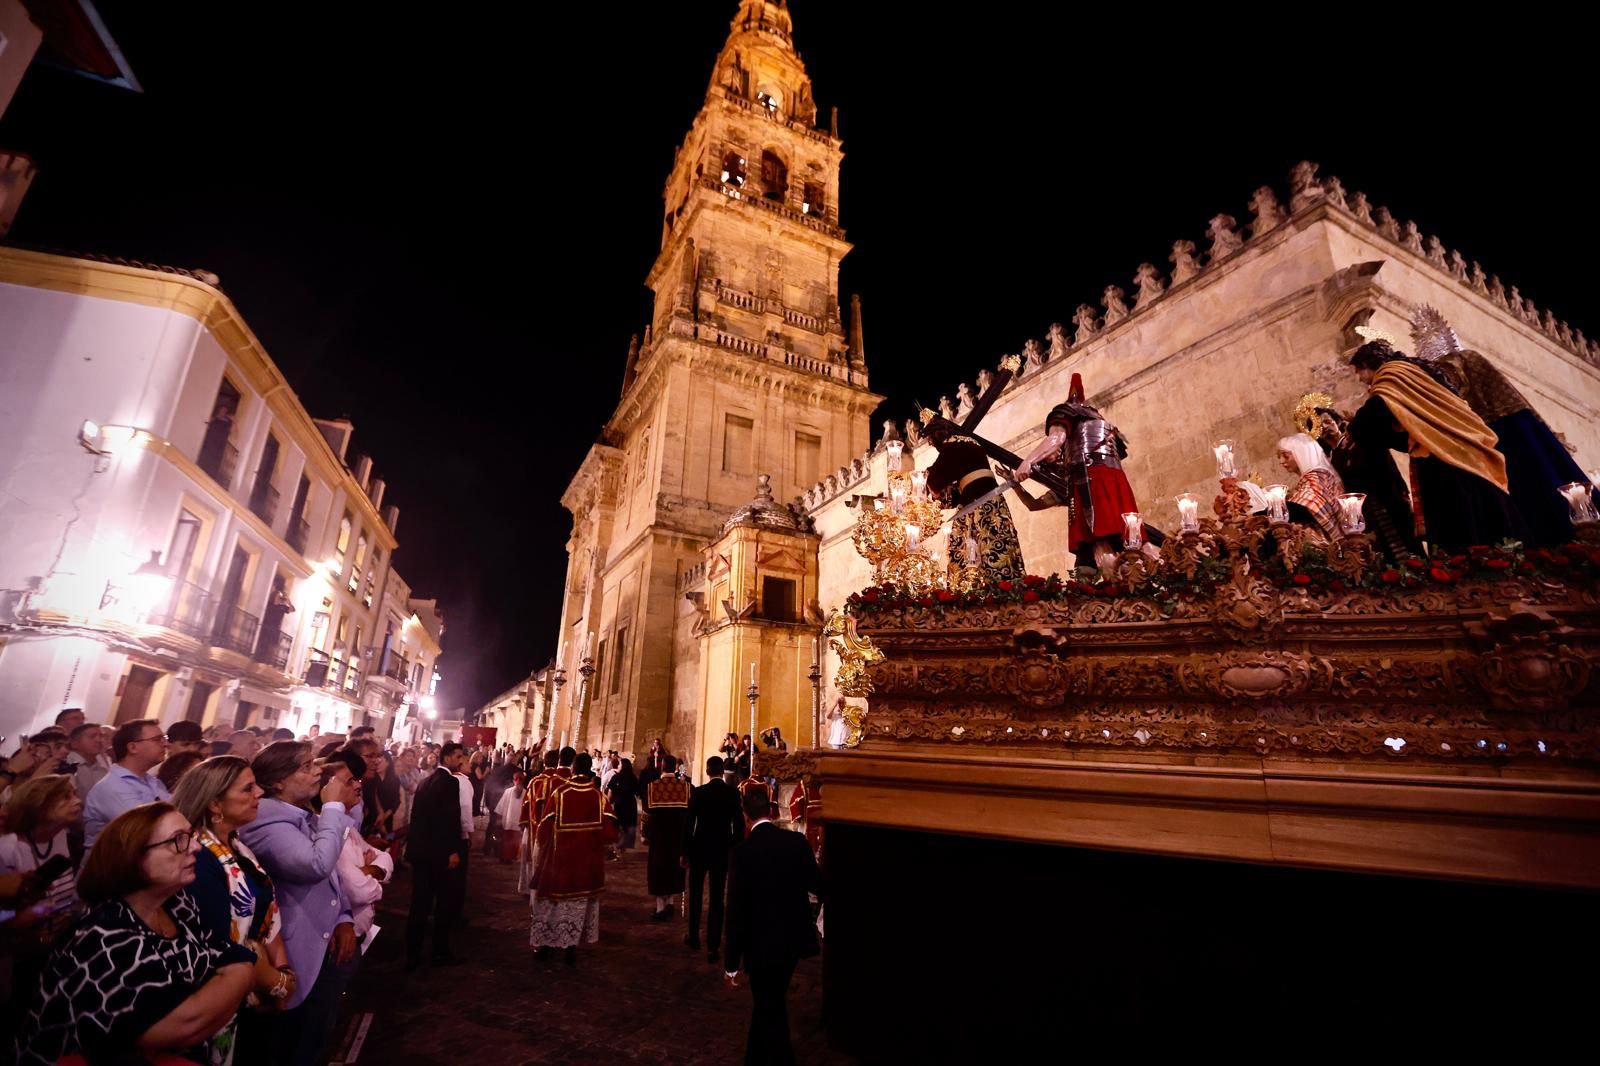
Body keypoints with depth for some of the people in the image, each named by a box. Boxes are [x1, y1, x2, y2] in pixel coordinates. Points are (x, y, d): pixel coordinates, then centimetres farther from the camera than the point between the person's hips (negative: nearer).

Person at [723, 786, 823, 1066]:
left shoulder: (743, 851, -17)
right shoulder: (797, 841, -7)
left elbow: (736, 910, -15)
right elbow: (817, 886, 3)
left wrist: (731, 962, -6)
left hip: (763, 942, -5)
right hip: (794, 937, 5)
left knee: (770, 1010, 13)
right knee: (768, 1003, 26)